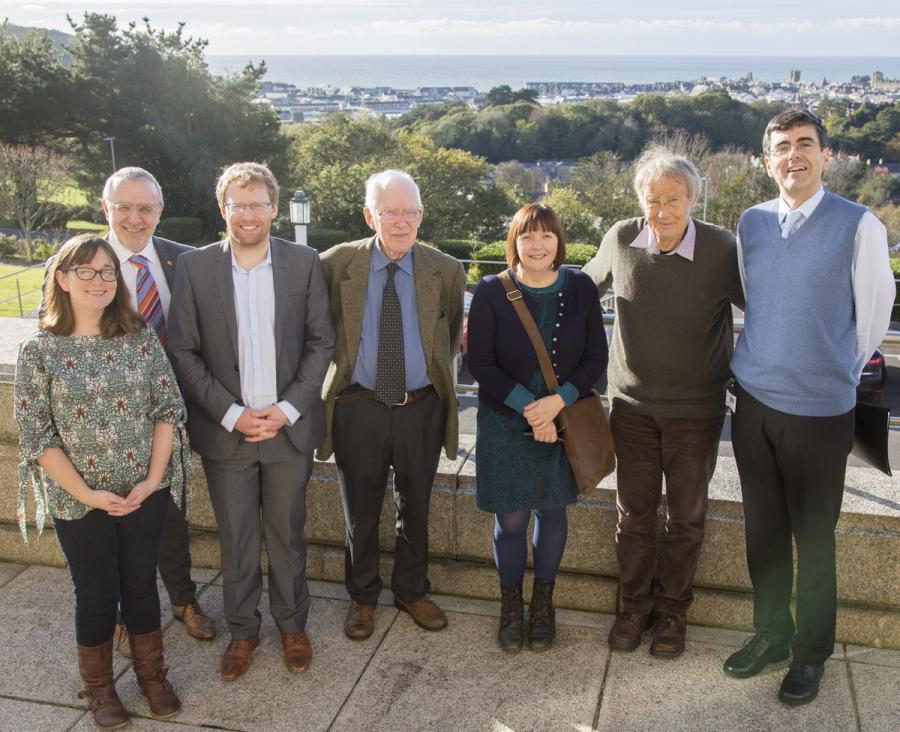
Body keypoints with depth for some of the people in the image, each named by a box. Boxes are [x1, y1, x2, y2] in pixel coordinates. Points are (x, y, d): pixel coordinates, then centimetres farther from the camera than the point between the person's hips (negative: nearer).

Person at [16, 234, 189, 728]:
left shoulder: (141, 338, -4)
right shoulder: (39, 349, -9)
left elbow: (169, 409, -2)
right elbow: (36, 436, -9)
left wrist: (152, 480, -9)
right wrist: (85, 493, -14)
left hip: (145, 494, 2)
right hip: (78, 503, -1)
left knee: (141, 584, 15)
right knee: (96, 594, 13)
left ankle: (152, 675, 37)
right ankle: (99, 688, 36)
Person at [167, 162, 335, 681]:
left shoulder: (305, 263, -3)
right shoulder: (194, 266, -4)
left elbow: (321, 342, -1)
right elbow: (183, 351, -3)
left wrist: (288, 409, -11)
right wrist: (231, 414, -11)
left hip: (289, 425, 0)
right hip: (225, 429, 0)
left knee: (287, 535, 13)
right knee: (236, 539, 13)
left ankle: (293, 624, 34)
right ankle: (243, 629, 33)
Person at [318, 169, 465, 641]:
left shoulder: (445, 271, -4)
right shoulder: (336, 264, -8)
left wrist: (437, 376, 9)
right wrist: (338, 367, 3)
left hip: (421, 407, 1)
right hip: (358, 406, -1)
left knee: (415, 508, 17)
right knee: (360, 512, 14)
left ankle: (411, 591, 39)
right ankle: (362, 596, 36)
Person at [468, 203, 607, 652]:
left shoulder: (581, 289, -4)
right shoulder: (492, 292, -9)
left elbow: (596, 358, -2)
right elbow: (480, 363, -9)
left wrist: (557, 402, -17)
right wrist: (528, 407, -17)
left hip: (564, 423, 2)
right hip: (505, 425, -1)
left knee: (552, 513, 13)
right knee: (510, 519, 5)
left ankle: (543, 605, 33)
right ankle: (511, 605, 28)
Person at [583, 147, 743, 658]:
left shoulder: (723, 250, -17)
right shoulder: (622, 239, -8)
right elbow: (587, 287, 13)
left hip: (696, 409, -1)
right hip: (632, 404, 2)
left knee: (686, 516, 13)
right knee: (634, 512, 12)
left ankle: (673, 610, 32)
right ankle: (636, 604, 32)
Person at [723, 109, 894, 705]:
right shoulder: (751, 223, 3)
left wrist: (839, 374, 7)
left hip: (820, 410, -4)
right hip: (754, 402, 4)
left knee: (814, 539, 9)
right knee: (763, 530, 15)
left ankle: (811, 654, 28)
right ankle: (771, 634, 34)